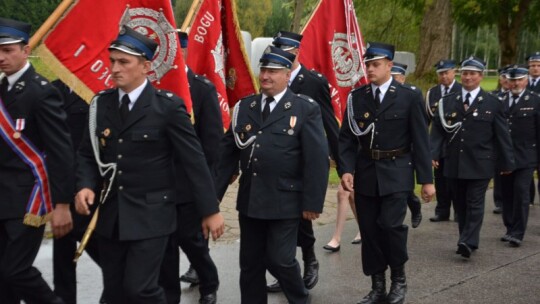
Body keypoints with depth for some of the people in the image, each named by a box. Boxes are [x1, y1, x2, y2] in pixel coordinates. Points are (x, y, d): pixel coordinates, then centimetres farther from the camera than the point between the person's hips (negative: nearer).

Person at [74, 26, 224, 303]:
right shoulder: (101, 103, 4)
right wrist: (85, 185, -9)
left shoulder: (168, 106, -11)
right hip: (110, 215, 5)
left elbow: (194, 160, -9)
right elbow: (87, 153, 11)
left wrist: (210, 210, -7)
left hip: (150, 215, -5)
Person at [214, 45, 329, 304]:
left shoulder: (306, 109, -5)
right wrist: (213, 193, 3)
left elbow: (317, 159, -8)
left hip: (284, 201, -4)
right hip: (249, 199, 4)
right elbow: (228, 153, 7)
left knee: (280, 260, -1)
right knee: (250, 263, 11)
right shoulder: (244, 107, 7)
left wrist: (313, 202, -11)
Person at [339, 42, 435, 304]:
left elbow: (420, 140, -2)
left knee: (390, 224, -14)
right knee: (369, 231, 6)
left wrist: (426, 179, -4)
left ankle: (398, 279, 11)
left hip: (395, 174, -3)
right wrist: (346, 169, -10)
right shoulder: (356, 97, 5)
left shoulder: (410, 96, -2)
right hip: (365, 174, 3)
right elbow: (346, 137, 4)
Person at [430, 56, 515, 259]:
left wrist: (506, 163, 3)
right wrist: (434, 154, -7)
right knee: (460, 205, 9)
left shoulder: (492, 103, 2)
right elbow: (438, 130, 6)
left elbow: (502, 135, 3)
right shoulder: (447, 102, 7)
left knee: (475, 204, -6)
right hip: (454, 164, 3)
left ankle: (468, 243, -7)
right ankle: (467, 241, 19)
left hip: (479, 164, -3)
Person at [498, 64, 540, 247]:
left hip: (525, 157, -3)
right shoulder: (500, 102, 7)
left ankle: (517, 234, -3)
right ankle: (510, 228, 22)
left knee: (521, 193, -8)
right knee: (507, 194, 9)